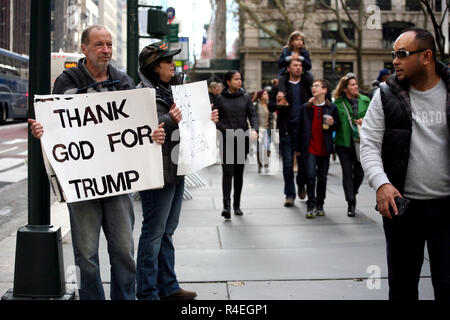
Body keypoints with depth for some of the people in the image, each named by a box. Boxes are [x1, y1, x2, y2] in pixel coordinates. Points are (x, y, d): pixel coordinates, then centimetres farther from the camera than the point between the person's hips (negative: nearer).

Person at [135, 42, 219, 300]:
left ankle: (168, 287, 27)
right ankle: (147, 292, 8)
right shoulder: (143, 93, -12)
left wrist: (207, 120, 12)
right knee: (154, 232, -3)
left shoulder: (173, 88, 17)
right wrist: (169, 120, -33)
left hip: (177, 169, 9)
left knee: (167, 231, 16)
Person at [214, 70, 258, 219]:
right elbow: (216, 119, 2)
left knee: (239, 172, 8)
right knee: (227, 171, -12)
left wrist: (254, 129, -17)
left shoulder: (246, 97, 6)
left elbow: (253, 115, 1)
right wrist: (228, 131, -13)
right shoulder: (220, 99, 1)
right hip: (227, 140, -2)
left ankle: (237, 205, 17)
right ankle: (226, 205, -15)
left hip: (243, 140, 2)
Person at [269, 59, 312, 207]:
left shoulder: (307, 84, 8)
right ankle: (290, 195, 9)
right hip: (287, 129, -1)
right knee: (287, 163, -1)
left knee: (303, 161, 6)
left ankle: (301, 185, 34)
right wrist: (277, 102, -18)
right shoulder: (280, 85, 4)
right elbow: (271, 107, 3)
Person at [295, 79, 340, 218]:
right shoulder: (305, 107, 5)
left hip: (324, 149, 1)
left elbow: (338, 125, 11)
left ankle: (319, 205, 19)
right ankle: (311, 206, -2)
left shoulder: (332, 107, 4)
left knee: (322, 177, 7)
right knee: (310, 176, -10)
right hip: (310, 148, -1)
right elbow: (300, 128, 8)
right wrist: (298, 148, 9)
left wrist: (332, 123, -13)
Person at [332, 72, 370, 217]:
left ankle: (352, 193, 36)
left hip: (360, 142, 2)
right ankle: (351, 204, 8)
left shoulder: (365, 100, 5)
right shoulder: (338, 103, -2)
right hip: (344, 143, -2)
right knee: (347, 173, 0)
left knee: (359, 173, 6)